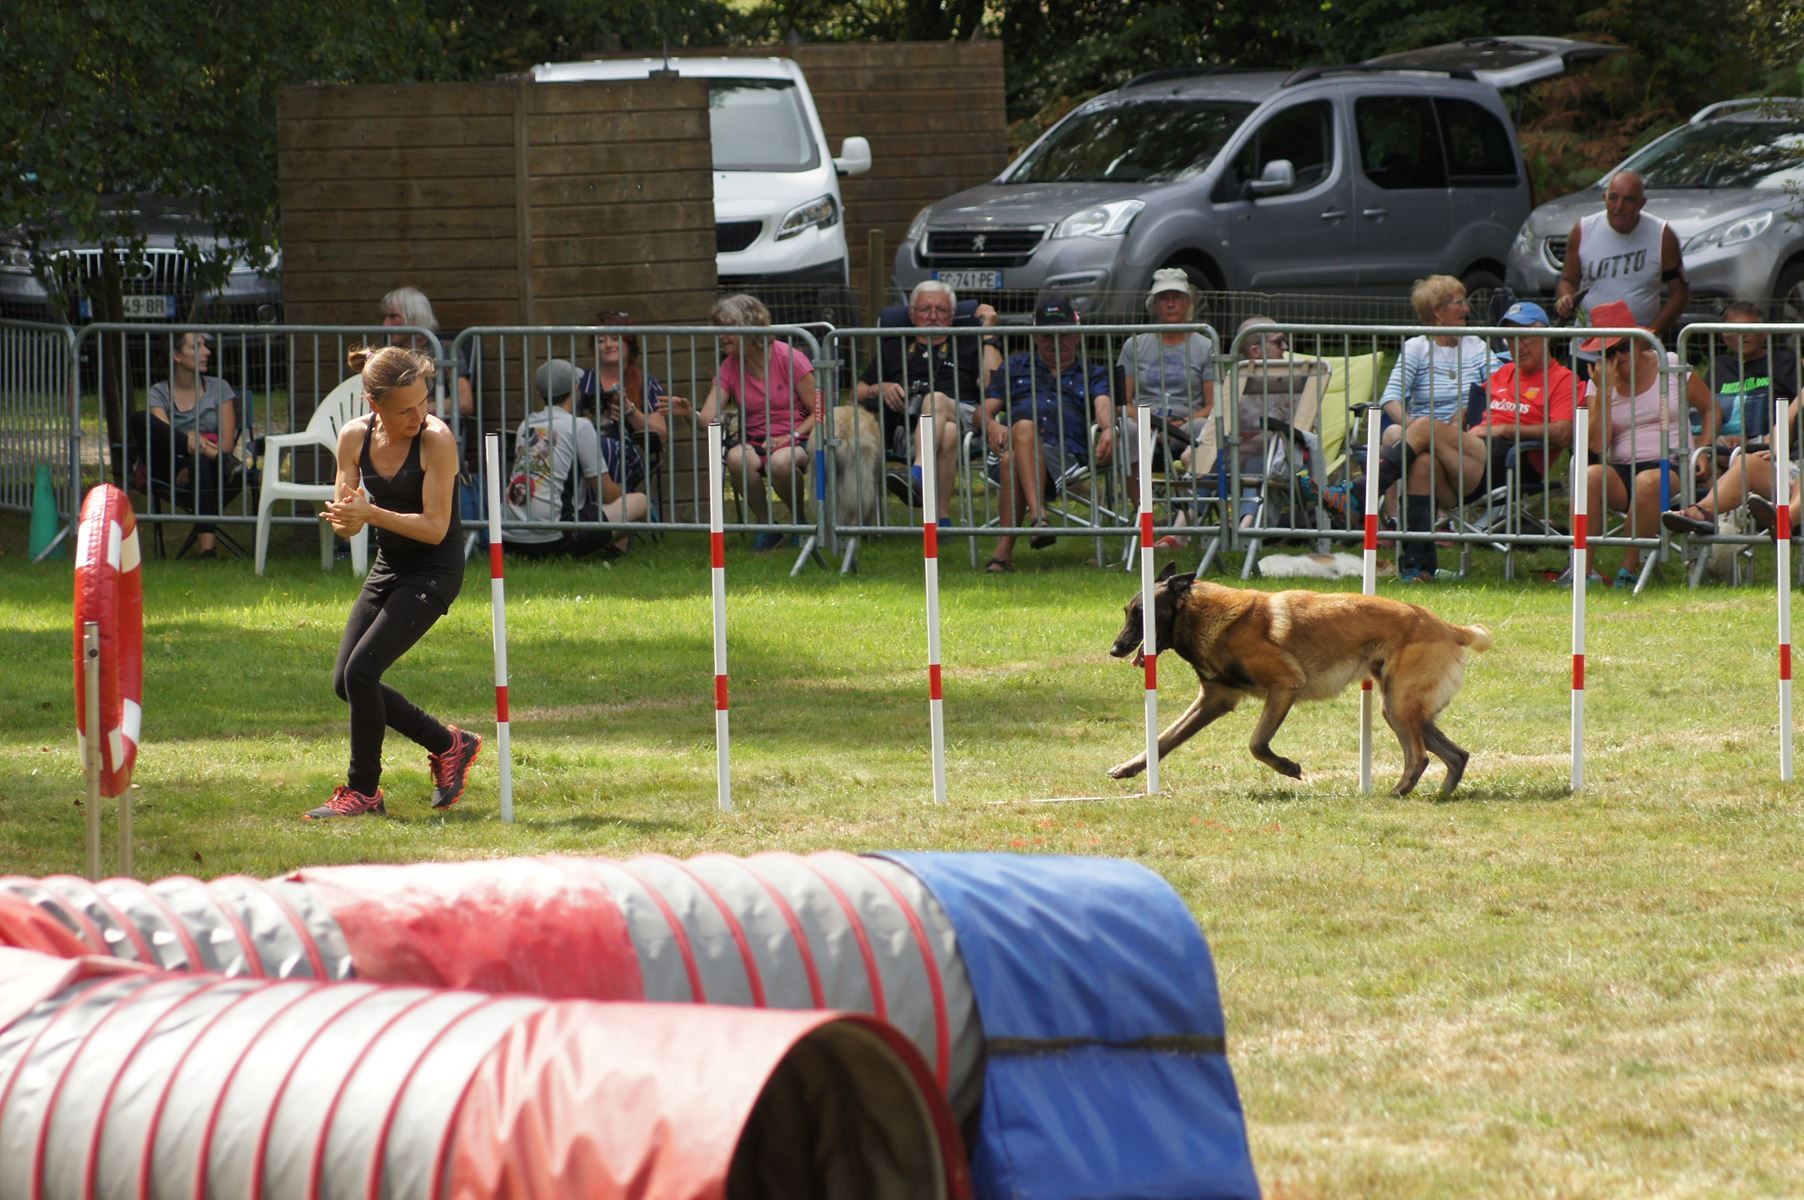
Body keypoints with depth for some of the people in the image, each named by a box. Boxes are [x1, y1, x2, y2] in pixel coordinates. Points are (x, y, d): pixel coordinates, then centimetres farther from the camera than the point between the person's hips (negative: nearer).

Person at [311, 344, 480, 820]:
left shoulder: (436, 440, -21)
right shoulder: (355, 437, -4)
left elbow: (435, 528, -21)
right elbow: (348, 524, 2)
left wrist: (370, 513, -32)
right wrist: (345, 519, -23)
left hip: (434, 570, -7)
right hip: (388, 566, 7)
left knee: (361, 669, -17)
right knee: (346, 681, 6)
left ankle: (363, 791, -2)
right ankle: (449, 744, 22)